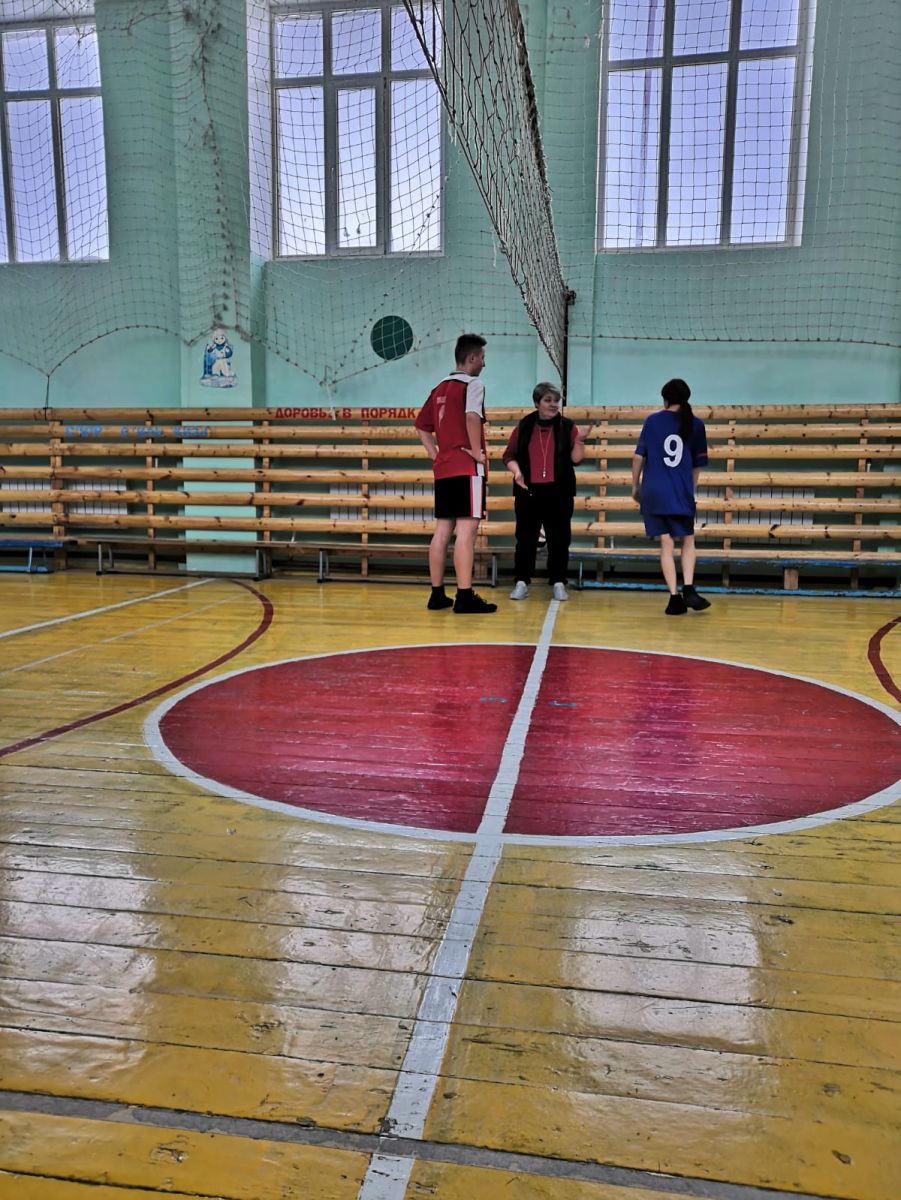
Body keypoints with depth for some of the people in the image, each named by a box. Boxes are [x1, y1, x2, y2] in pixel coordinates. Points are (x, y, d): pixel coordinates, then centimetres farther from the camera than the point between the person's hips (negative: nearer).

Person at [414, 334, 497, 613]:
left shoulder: (440, 388, 18)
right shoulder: (473, 384, -6)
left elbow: (422, 427, 22)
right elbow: (472, 416, -25)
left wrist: (435, 455, 16)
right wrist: (477, 451, -15)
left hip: (443, 469, 8)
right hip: (467, 468, -8)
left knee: (442, 530, 9)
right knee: (466, 530, -8)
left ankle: (437, 594, 13)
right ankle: (465, 596, -10)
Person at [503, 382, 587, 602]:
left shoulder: (567, 426, 4)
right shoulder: (524, 426, 6)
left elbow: (576, 459, 1)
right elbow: (509, 455, 9)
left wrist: (579, 441, -16)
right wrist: (516, 471, -9)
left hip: (559, 494, 0)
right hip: (528, 492, 0)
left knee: (559, 539, 3)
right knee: (525, 538, 4)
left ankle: (558, 583, 12)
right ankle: (521, 582, 12)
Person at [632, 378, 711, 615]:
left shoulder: (653, 420, 3)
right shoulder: (696, 425, 4)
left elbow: (638, 456, 1)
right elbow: (698, 465, 7)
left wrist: (635, 486, 12)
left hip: (654, 492, 0)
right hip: (682, 493, 0)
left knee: (667, 544, 4)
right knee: (688, 541, 15)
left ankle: (675, 597, 1)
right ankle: (688, 589, -1)